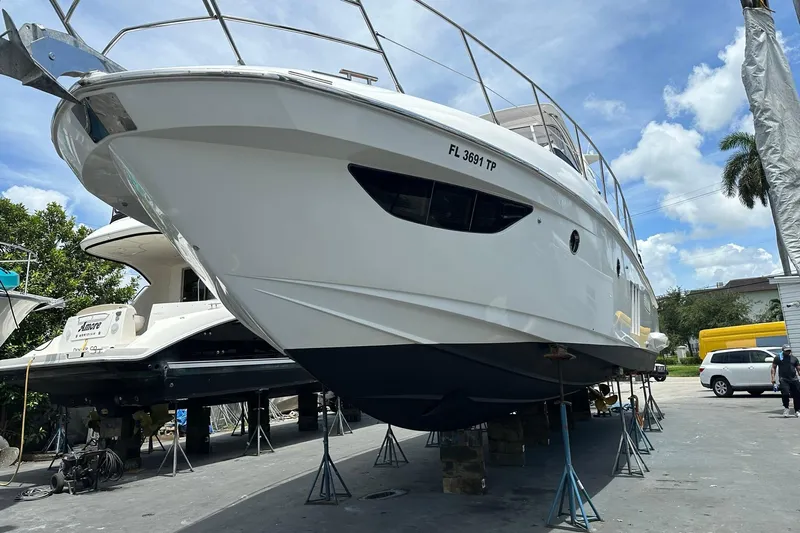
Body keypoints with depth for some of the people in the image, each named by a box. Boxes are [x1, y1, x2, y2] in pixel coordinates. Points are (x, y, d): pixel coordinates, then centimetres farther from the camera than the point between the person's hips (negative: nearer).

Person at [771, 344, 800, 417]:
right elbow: (773, 368, 4)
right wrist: (773, 378, -6)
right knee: (785, 393, -16)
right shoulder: (778, 358, 5)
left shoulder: (794, 358, 14)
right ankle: (786, 408, 5)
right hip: (784, 379, -3)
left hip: (794, 379, 3)